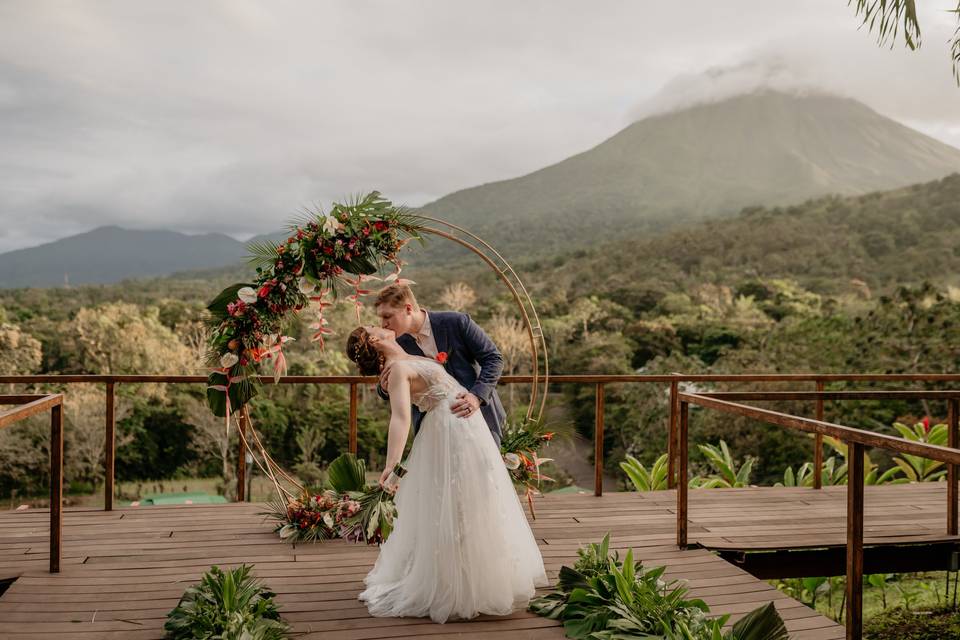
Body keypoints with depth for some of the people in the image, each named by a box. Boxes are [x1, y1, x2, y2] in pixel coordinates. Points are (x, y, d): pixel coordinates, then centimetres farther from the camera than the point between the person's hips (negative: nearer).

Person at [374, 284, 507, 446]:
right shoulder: (398, 345, -6)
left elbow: (494, 359, -11)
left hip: (477, 413, -3)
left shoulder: (456, 322, -16)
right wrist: (385, 389, -18)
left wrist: (477, 396, -25)